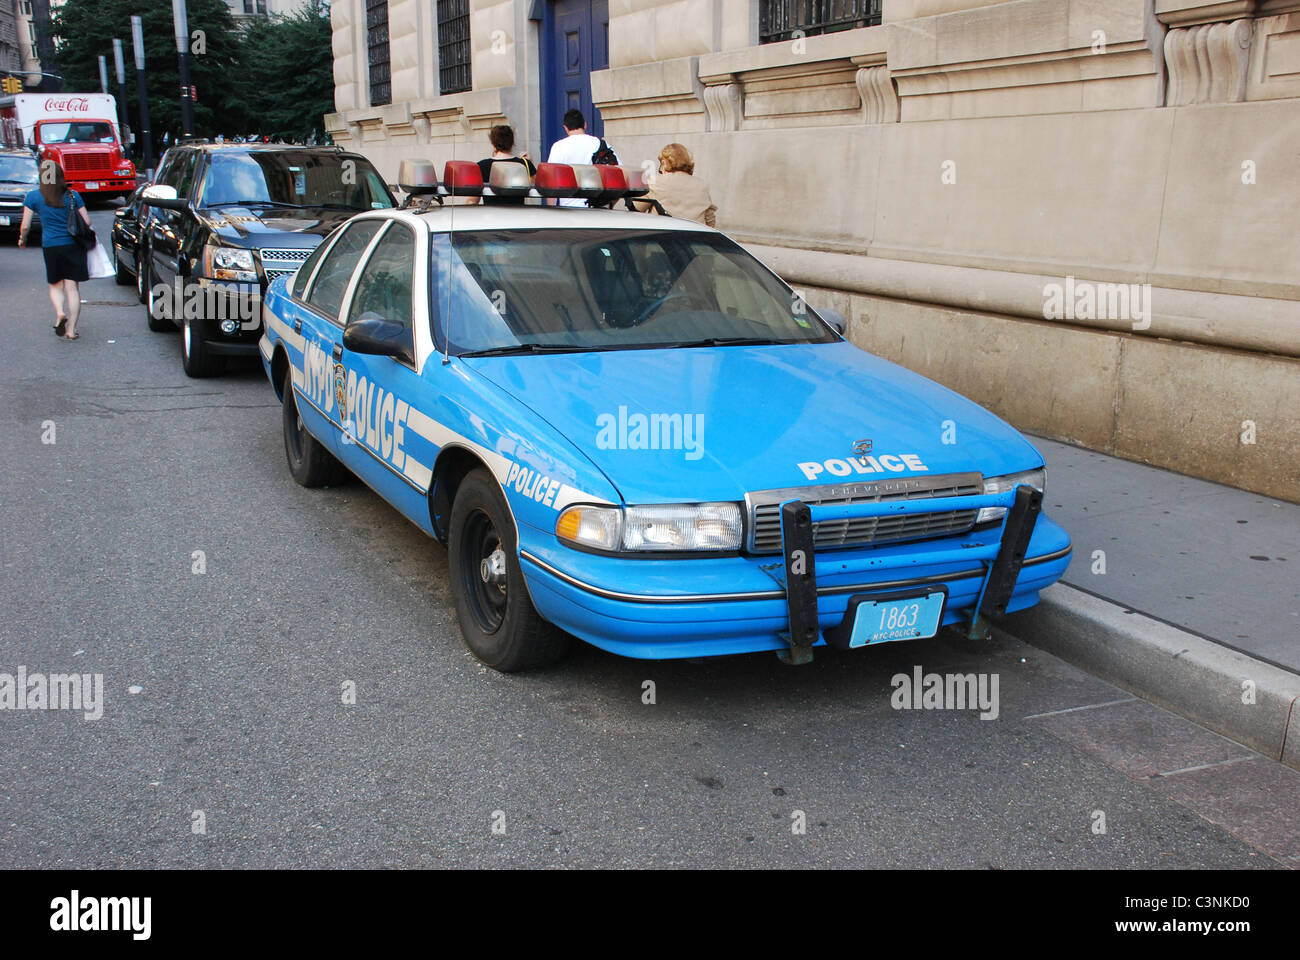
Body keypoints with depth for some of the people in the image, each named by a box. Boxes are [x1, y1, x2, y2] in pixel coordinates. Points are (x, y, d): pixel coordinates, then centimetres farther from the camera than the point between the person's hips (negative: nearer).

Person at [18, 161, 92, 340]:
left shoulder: (33, 197, -1)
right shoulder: (73, 195, 1)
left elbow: (25, 226, 0)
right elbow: (87, 221, 1)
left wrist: (22, 239, 20)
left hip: (50, 246, 0)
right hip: (73, 245, 1)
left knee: (56, 286, 16)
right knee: (72, 287, 3)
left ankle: (60, 313, -13)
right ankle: (71, 329, -1)